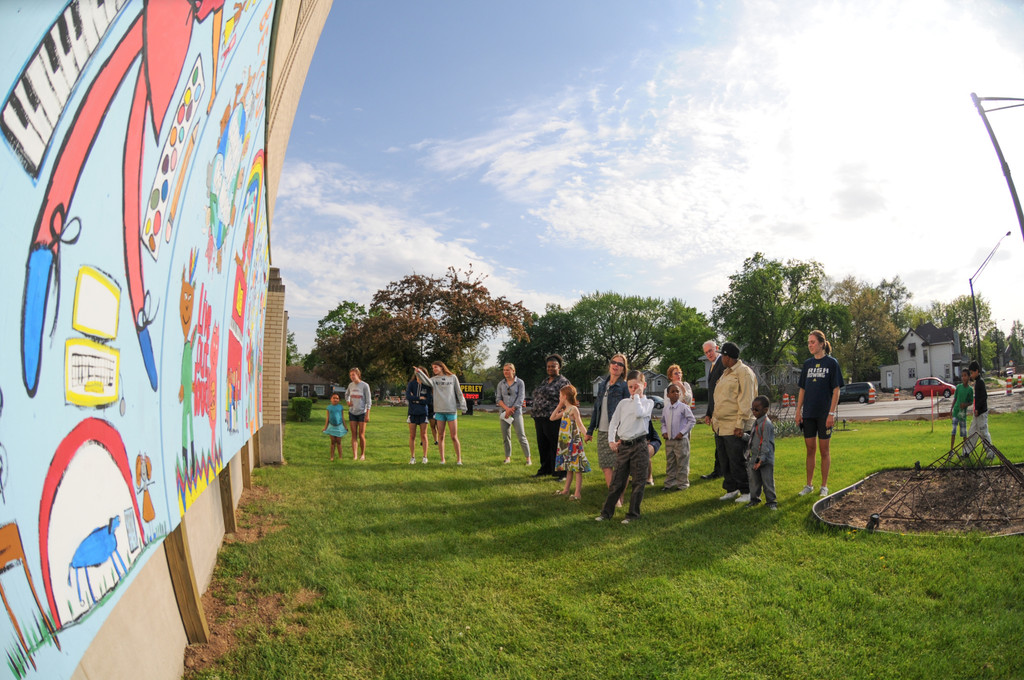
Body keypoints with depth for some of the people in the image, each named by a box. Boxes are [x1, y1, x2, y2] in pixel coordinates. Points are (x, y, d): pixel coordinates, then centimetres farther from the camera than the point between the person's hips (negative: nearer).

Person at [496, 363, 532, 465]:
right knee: (505, 436, 5)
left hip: (516, 412, -4)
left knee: (521, 436, -8)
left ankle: (528, 458, -3)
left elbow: (521, 398, -4)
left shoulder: (519, 382, 1)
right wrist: (506, 408, -10)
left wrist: (512, 409, -10)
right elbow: (498, 399, 6)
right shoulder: (501, 384, 10)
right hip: (504, 413, 4)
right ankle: (508, 457, 16)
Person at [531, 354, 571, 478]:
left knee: (555, 447, -3)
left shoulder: (563, 382, -5)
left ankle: (561, 472, 7)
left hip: (553, 420, -8)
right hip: (541, 419, 8)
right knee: (542, 446, 13)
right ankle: (545, 469, 26)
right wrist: (536, 418, 20)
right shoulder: (544, 381, 19)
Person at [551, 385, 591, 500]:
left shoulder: (574, 409, -13)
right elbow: (552, 418, 20)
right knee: (569, 467, 17)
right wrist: (559, 406, 14)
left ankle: (577, 493, -5)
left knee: (577, 467, -5)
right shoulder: (565, 410, 13)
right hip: (565, 442, 9)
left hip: (573, 442, -9)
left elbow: (580, 424, -20)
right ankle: (566, 490, 25)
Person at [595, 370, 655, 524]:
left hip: (639, 445, -3)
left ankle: (633, 513, 11)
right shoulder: (623, 403, 12)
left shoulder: (648, 402, 3)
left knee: (638, 481, 1)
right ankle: (607, 511, 12)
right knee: (617, 481, 6)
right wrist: (611, 440, 1)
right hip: (622, 446, 3)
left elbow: (639, 413, -18)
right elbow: (613, 422, 12)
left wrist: (637, 396, -7)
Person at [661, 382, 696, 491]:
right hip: (669, 440, 5)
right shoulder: (666, 409, 8)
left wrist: (682, 432, -11)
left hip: (681, 440, -5)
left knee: (682, 463, 1)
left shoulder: (683, 407, -8)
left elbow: (692, 420, -7)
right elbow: (663, 422, 20)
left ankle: (683, 483, 12)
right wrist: (664, 432, 3)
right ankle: (669, 483, 21)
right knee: (670, 463, 12)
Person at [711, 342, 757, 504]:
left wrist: (740, 424, -20)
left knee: (738, 461, -5)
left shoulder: (744, 372, -11)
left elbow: (746, 401, -17)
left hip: (735, 427, -9)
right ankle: (732, 489, 23)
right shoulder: (726, 373, 19)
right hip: (723, 425, 9)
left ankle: (747, 492, 7)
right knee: (726, 460, 13)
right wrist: (715, 418, 20)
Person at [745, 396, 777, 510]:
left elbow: (766, 443, -20)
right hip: (754, 458, 8)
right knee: (754, 480, 14)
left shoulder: (767, 424, -18)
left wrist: (761, 459, -23)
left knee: (768, 481, 2)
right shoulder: (756, 422, 10)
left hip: (765, 460, -8)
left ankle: (771, 501, 15)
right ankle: (754, 498, 27)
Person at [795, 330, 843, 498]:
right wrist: (798, 411, 6)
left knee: (824, 449, 3)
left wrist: (831, 413, -13)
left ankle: (824, 486, 13)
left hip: (824, 413, -4)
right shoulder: (807, 364, 10)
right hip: (808, 414, 4)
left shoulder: (831, 363, -3)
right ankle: (809, 485, 16)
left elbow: (836, 390, -6)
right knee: (810, 449, 8)